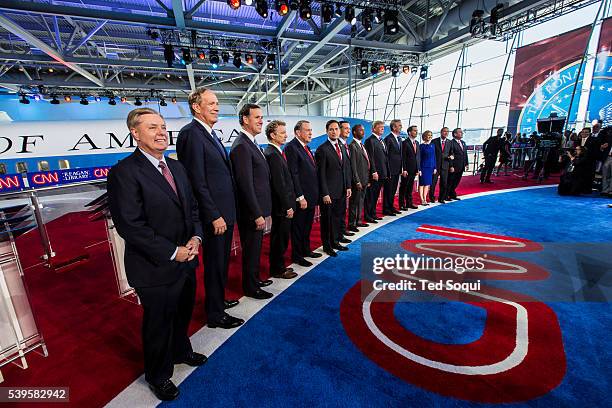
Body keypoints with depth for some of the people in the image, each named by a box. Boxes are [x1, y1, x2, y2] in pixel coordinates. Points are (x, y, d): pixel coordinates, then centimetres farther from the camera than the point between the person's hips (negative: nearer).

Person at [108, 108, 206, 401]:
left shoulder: (176, 167, 7)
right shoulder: (124, 172, -16)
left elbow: (192, 206, 10)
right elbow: (130, 225, -21)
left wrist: (195, 237, -6)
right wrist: (172, 252, -19)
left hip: (186, 260, 7)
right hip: (156, 267, -6)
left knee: (182, 314, 25)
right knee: (158, 323, 15)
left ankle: (180, 351, 53)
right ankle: (158, 375, 42)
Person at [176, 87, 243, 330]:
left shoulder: (210, 133, 16)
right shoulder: (191, 133, -14)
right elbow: (197, 181, -19)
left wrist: (226, 213, 13)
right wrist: (214, 216, -19)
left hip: (225, 212, 9)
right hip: (214, 215, -9)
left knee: (221, 261, 22)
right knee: (215, 263, 6)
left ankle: (218, 300, 42)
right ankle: (215, 315, 24)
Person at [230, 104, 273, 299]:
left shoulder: (251, 144, 13)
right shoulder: (241, 146, -18)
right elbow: (246, 185, -23)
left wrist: (260, 212, 16)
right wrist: (257, 214, -22)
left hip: (257, 209, 10)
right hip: (251, 212, -9)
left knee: (255, 247, 21)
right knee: (251, 249, 6)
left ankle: (255, 279, 39)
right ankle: (250, 288, 23)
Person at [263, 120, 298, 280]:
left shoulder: (273, 152, 12)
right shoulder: (273, 154, -18)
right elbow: (279, 184, -22)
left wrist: (288, 204, 15)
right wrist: (288, 206, -18)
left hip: (281, 204, 10)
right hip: (281, 205, -10)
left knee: (279, 237, 18)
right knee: (280, 238, 3)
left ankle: (278, 266, 32)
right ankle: (277, 270, 19)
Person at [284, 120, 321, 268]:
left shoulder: (306, 147, 14)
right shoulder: (291, 147, -14)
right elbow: (293, 174, -19)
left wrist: (314, 194, 11)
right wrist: (300, 197, -20)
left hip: (311, 196, 9)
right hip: (301, 198, -9)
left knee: (307, 226, 20)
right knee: (298, 227, 6)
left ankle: (306, 250, 36)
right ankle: (296, 256, 21)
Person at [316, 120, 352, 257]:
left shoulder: (341, 147, 12)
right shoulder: (322, 149, -12)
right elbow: (321, 174, -14)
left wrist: (348, 186, 9)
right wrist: (325, 194, -17)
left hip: (341, 191, 7)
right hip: (328, 192, -7)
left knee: (337, 218, 17)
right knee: (327, 219, 7)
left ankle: (334, 242, 33)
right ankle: (327, 246, 23)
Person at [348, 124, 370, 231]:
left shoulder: (362, 145, 15)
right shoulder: (352, 146, -13)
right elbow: (353, 166, -17)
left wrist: (368, 179, 14)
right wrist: (357, 181, -18)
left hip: (364, 180, 9)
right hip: (358, 181, -9)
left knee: (361, 201, 16)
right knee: (354, 202, 0)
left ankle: (358, 221, 28)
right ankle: (351, 224, 11)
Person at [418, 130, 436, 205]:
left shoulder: (432, 146, 9)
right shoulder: (421, 146, -6)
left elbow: (434, 157, 12)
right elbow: (419, 158, -8)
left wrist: (435, 167, 7)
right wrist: (419, 169, -12)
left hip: (430, 167, 5)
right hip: (423, 167, -5)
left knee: (427, 184, 9)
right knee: (422, 183, 1)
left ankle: (425, 199, 17)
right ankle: (422, 200, 8)